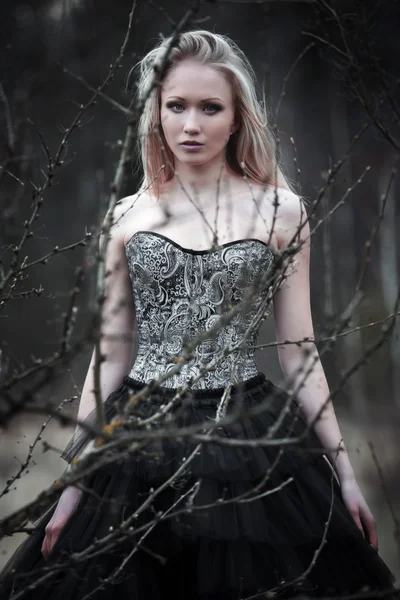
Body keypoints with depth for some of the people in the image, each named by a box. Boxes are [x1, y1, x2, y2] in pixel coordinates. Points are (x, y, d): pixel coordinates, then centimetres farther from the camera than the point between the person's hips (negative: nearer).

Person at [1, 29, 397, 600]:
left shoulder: (281, 211, 1)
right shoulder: (129, 215, 6)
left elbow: (299, 350, 4)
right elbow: (111, 353, 7)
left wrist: (343, 468, 2)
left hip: (251, 436, -1)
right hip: (144, 435, 2)